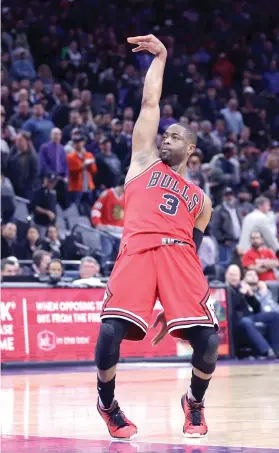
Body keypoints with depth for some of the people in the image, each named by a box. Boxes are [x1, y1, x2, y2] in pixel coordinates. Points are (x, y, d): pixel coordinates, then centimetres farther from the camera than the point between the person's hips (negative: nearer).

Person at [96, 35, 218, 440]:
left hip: (179, 254, 2)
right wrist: (160, 57, 20)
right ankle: (108, 404, 8)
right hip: (138, 249, -2)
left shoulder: (200, 199, 28)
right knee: (111, 331, -20)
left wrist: (174, 306, 15)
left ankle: (195, 402, 19)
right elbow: (150, 104, 20)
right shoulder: (145, 161, 25)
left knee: (207, 339, -13)